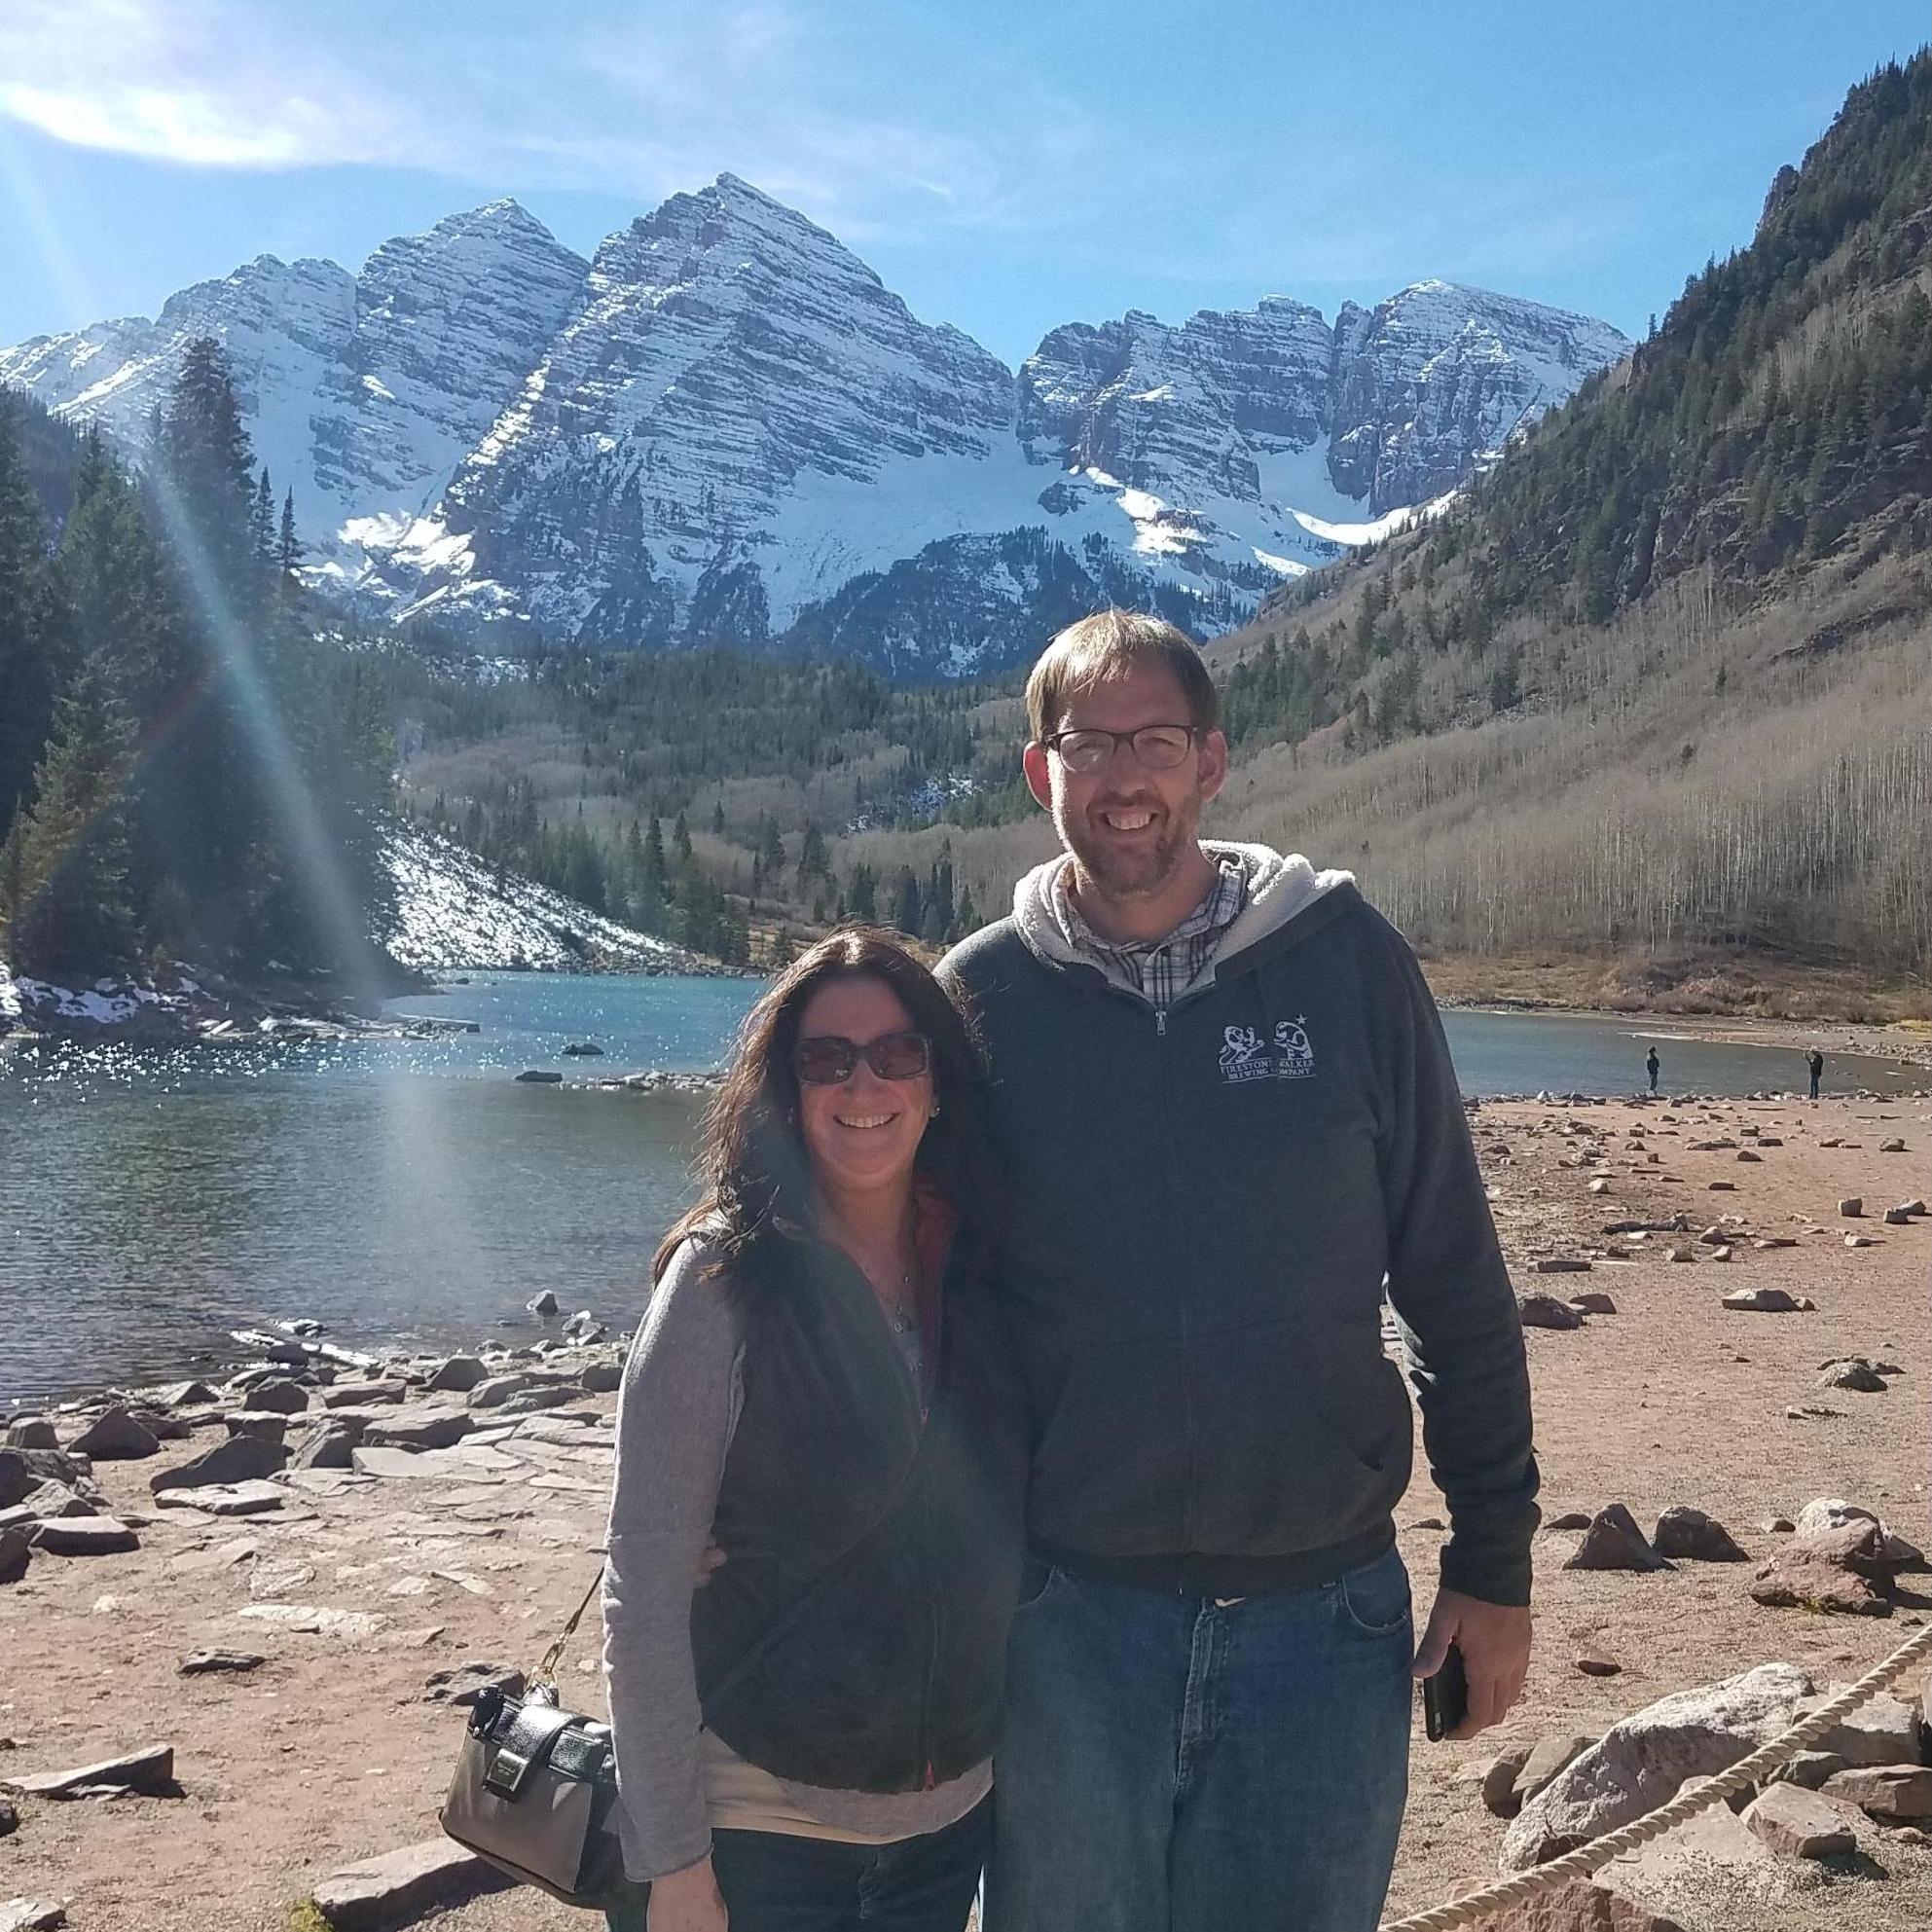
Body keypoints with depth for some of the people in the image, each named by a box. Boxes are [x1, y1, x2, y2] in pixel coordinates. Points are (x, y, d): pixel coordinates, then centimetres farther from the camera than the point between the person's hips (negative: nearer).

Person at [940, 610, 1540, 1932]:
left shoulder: (1346, 962, -4)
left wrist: (1496, 1560, 1)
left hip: (1329, 1614, 0)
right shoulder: (979, 999, -3)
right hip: (1065, 1618, 0)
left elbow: (1456, 1279, 0)